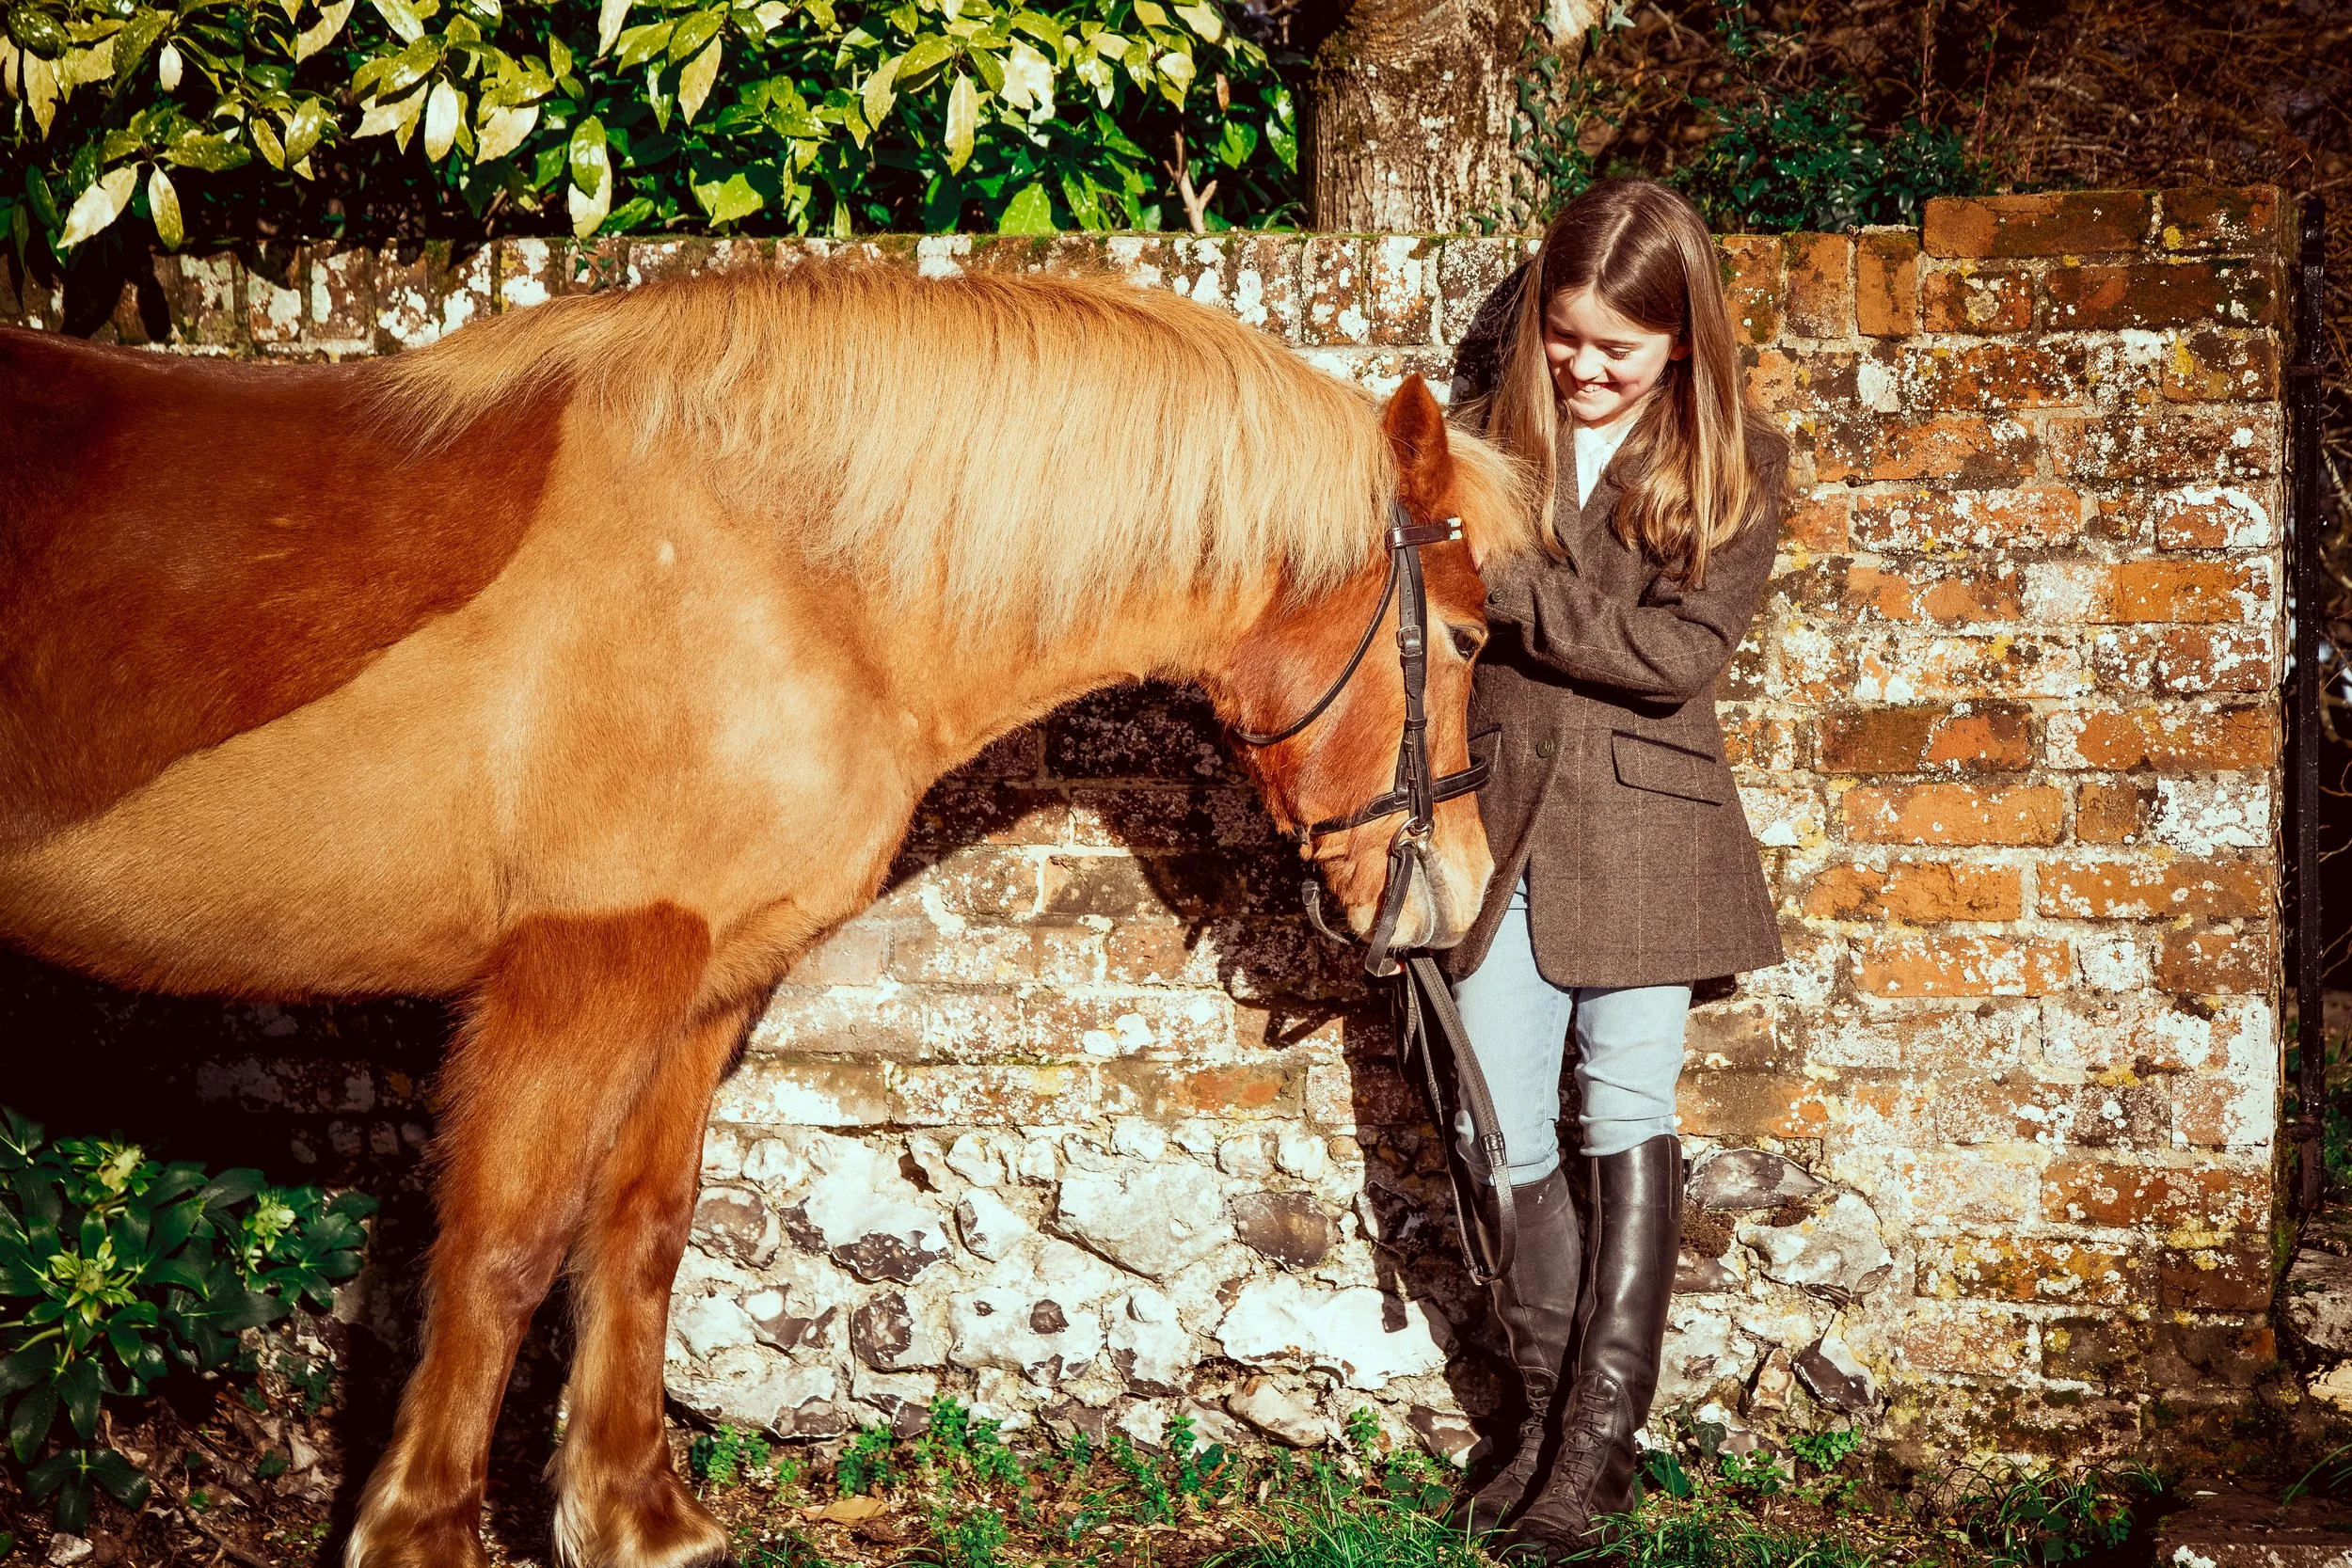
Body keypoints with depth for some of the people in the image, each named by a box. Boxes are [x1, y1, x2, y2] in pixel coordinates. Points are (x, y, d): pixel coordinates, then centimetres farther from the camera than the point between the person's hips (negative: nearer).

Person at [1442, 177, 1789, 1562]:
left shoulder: (1737, 461, -2)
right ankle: (1552, 1408, 18)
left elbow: (1675, 654, -13)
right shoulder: (1493, 422, 4)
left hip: (1645, 816, -2)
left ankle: (1605, 1438, 6)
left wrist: (1505, 585, -16)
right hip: (1496, 809, 2)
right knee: (1503, 1136, 3)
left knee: (1628, 1114, 1)